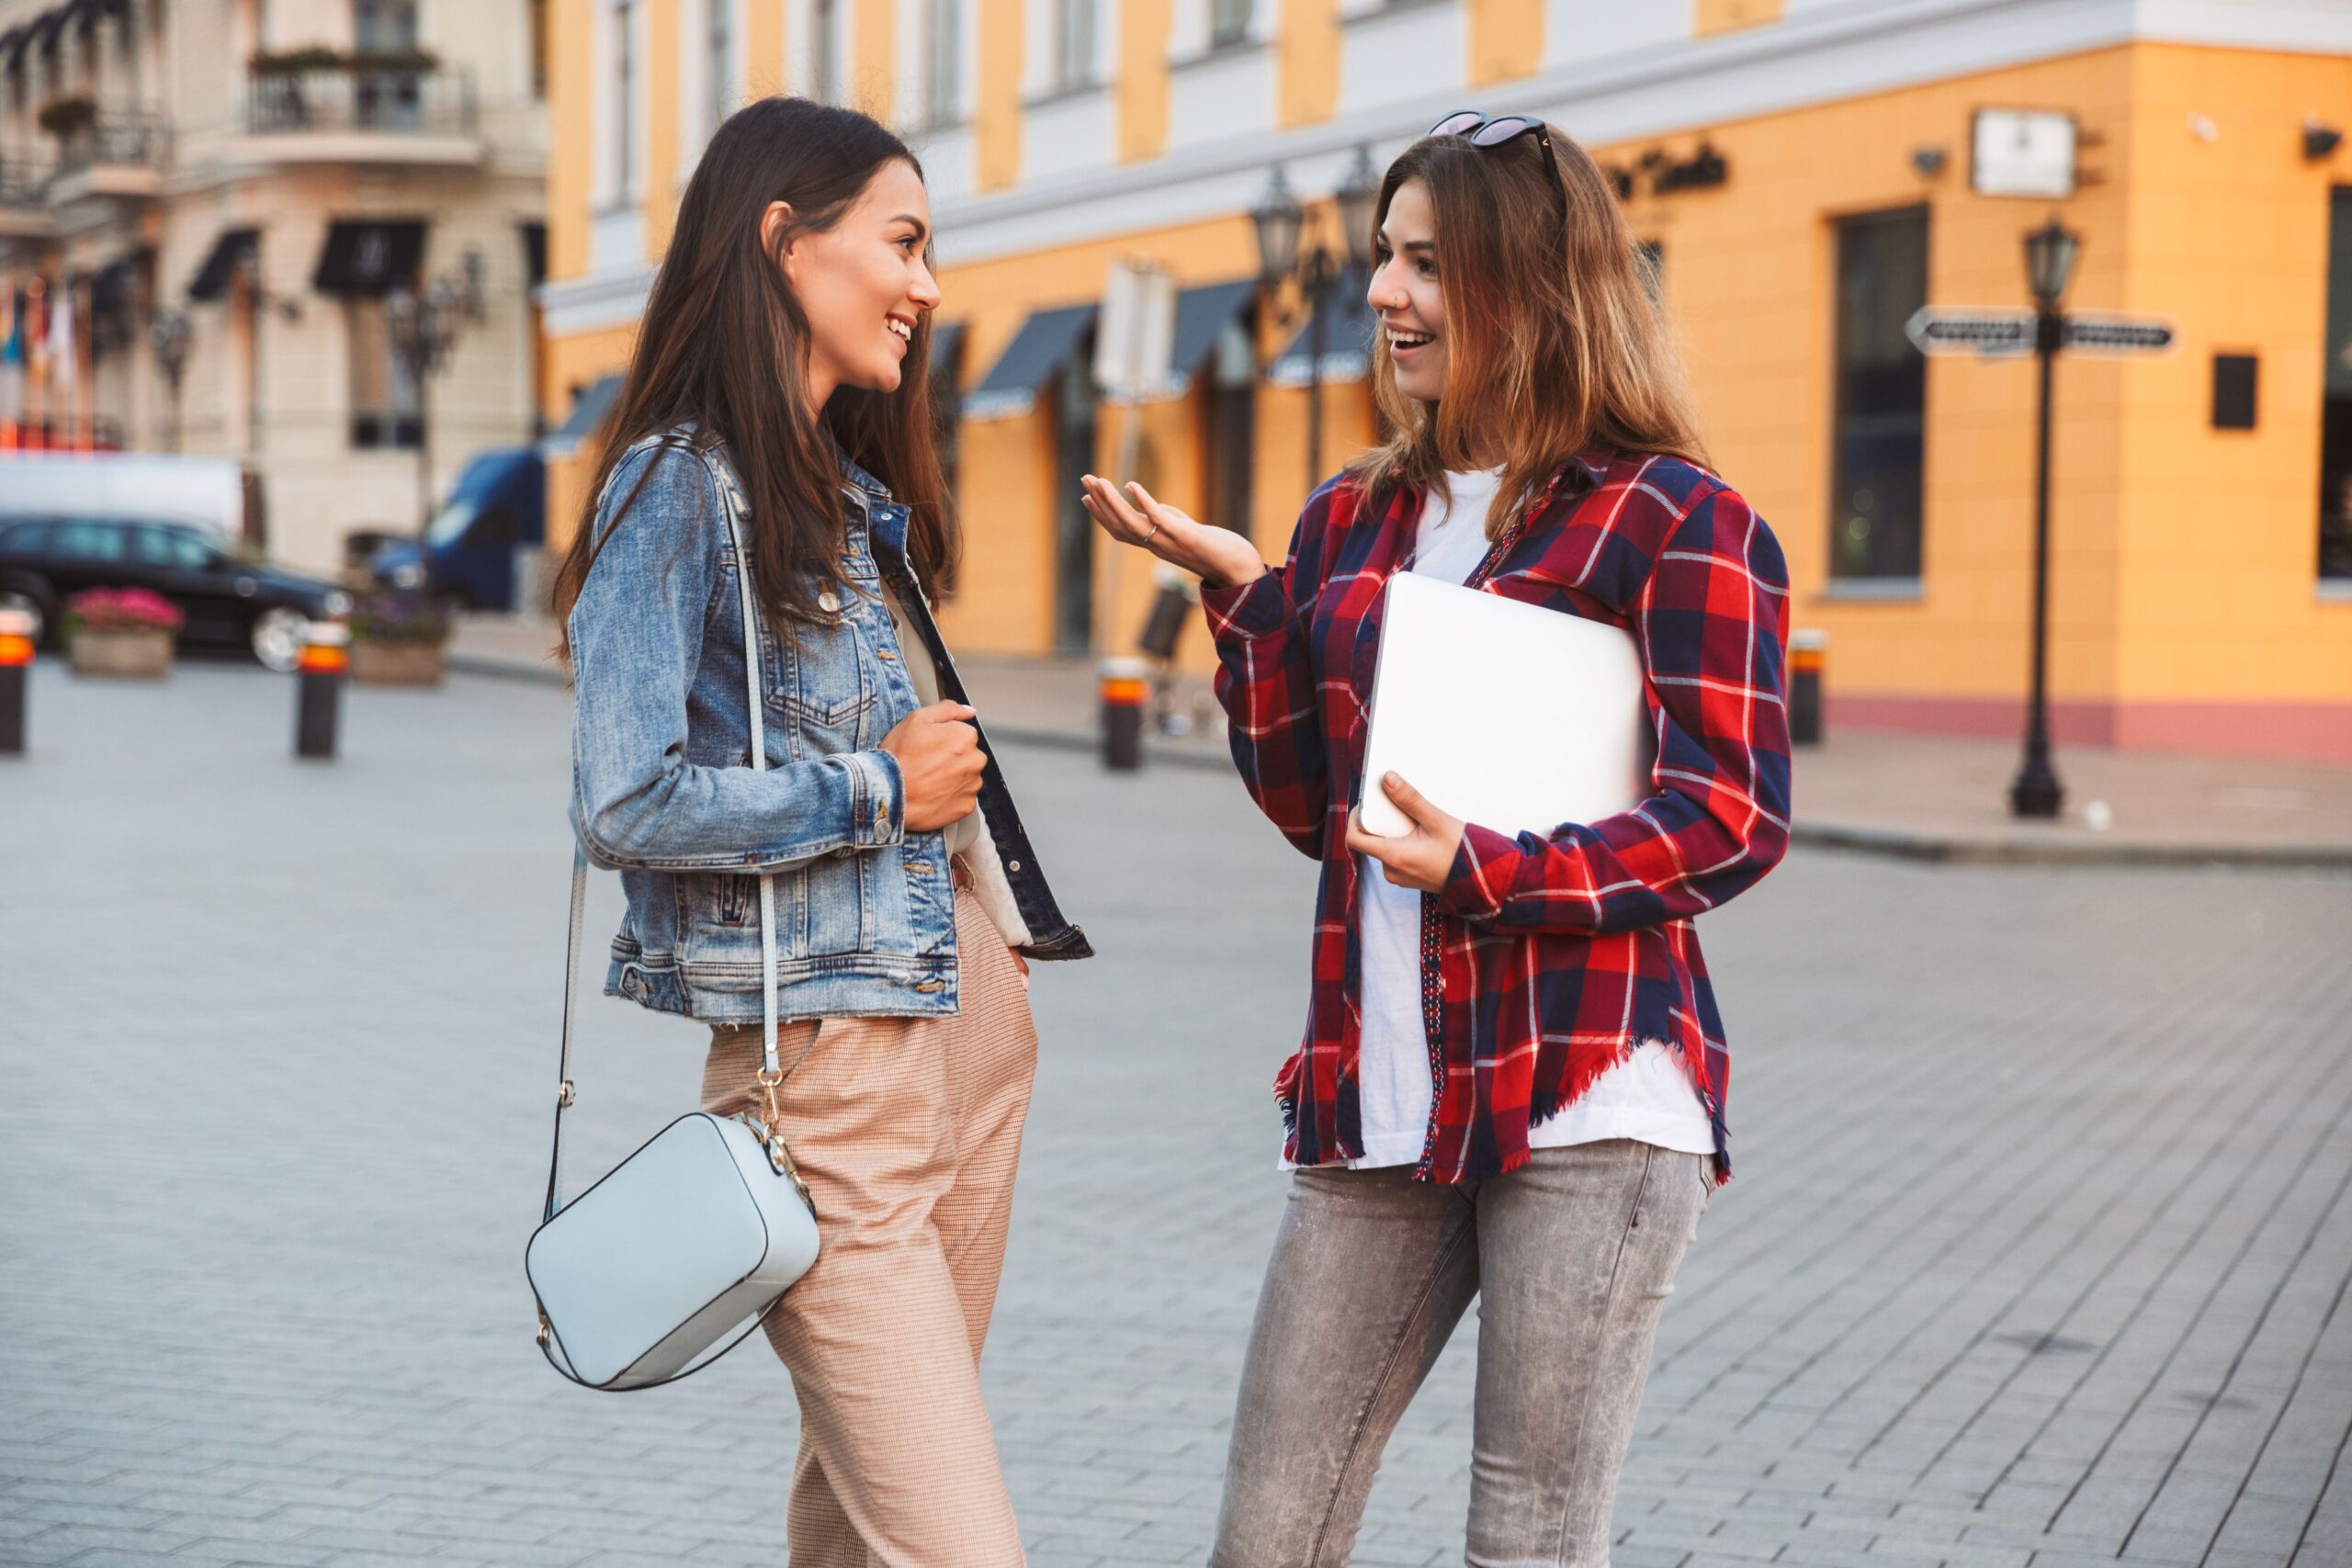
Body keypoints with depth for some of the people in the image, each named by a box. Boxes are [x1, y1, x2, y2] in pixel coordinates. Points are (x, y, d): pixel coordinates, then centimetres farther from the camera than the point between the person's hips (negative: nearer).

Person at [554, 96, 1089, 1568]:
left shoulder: (856, 494, 17)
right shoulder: (679, 485, -10)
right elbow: (625, 805, -19)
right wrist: (880, 792, -11)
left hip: (968, 1020, 9)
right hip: (827, 1050, -9)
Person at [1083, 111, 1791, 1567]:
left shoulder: (1679, 522, -4)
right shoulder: (1353, 521, 16)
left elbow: (1737, 816, -9)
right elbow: (1312, 806, 15)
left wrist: (1488, 872, -20)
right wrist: (1242, 593, 4)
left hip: (1587, 1102, -5)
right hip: (1381, 1103, 6)